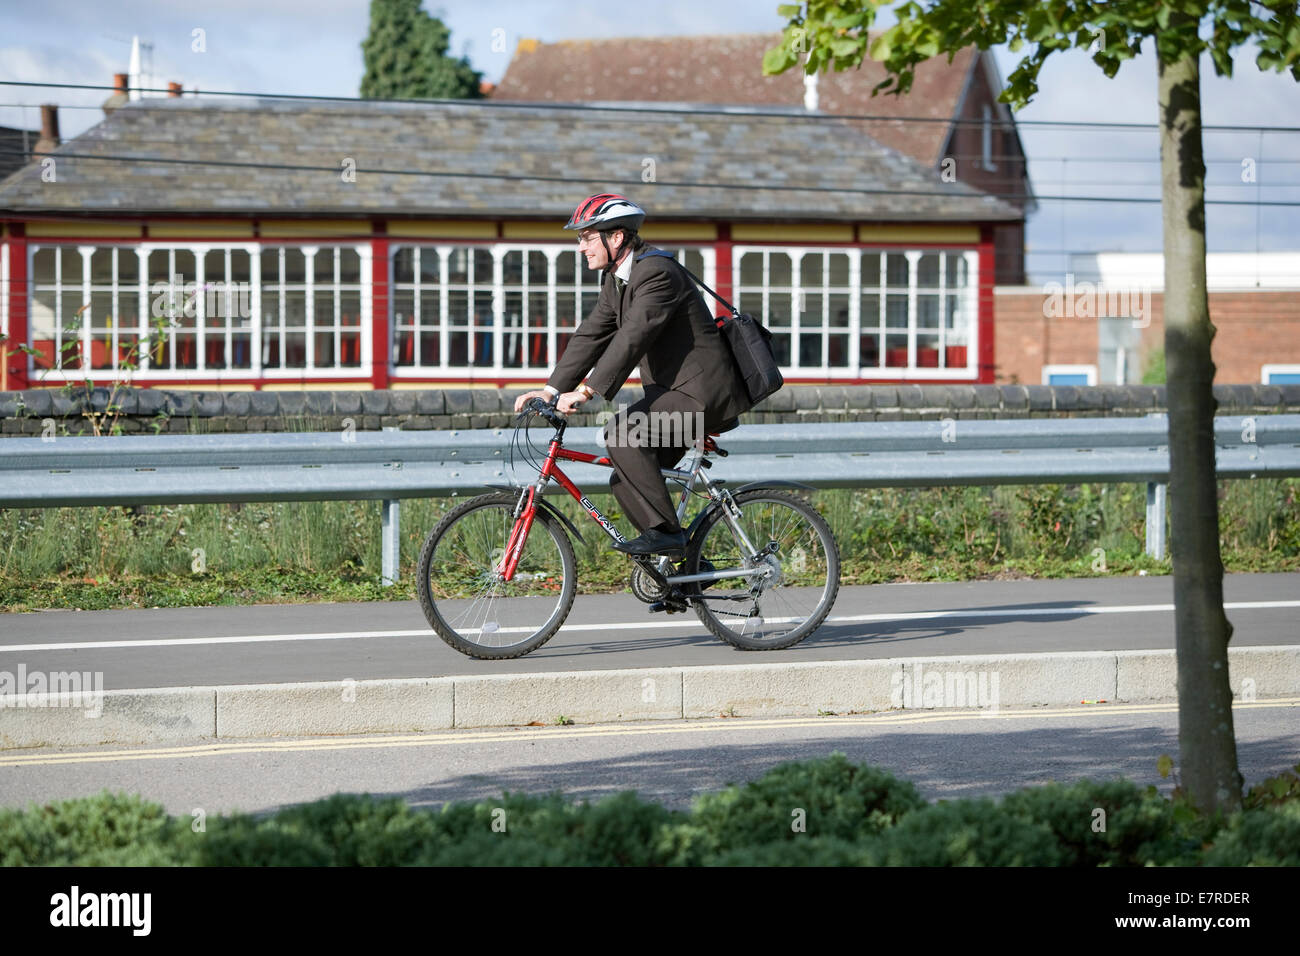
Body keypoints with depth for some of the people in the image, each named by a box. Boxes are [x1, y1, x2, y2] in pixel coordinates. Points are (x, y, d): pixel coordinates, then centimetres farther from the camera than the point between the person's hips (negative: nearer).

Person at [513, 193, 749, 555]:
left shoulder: (657, 272, -20)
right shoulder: (616, 279, 11)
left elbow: (633, 338, -30)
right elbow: (591, 336, 9)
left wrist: (586, 391, -35)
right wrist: (551, 390, -2)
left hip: (701, 391, -10)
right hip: (673, 390, 10)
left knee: (621, 432, -26)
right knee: (624, 481, 5)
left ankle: (664, 532, -20)